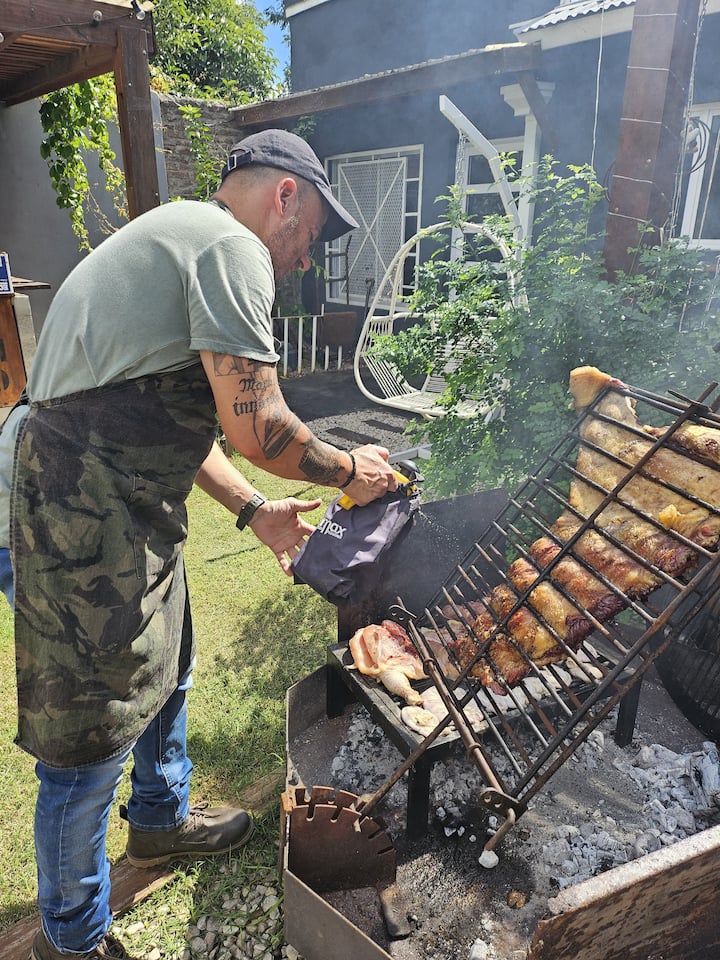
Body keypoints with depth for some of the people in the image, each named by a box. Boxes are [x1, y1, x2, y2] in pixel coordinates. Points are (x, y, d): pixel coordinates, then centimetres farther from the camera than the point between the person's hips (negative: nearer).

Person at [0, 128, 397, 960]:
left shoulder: (177, 235, 22)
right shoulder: (232, 246, -12)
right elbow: (257, 427, -19)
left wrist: (252, 508, 20)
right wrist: (347, 469, 0)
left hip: (110, 511, 11)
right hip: (78, 531, -11)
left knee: (162, 668, 26)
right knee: (90, 743, 7)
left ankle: (161, 819, 52)